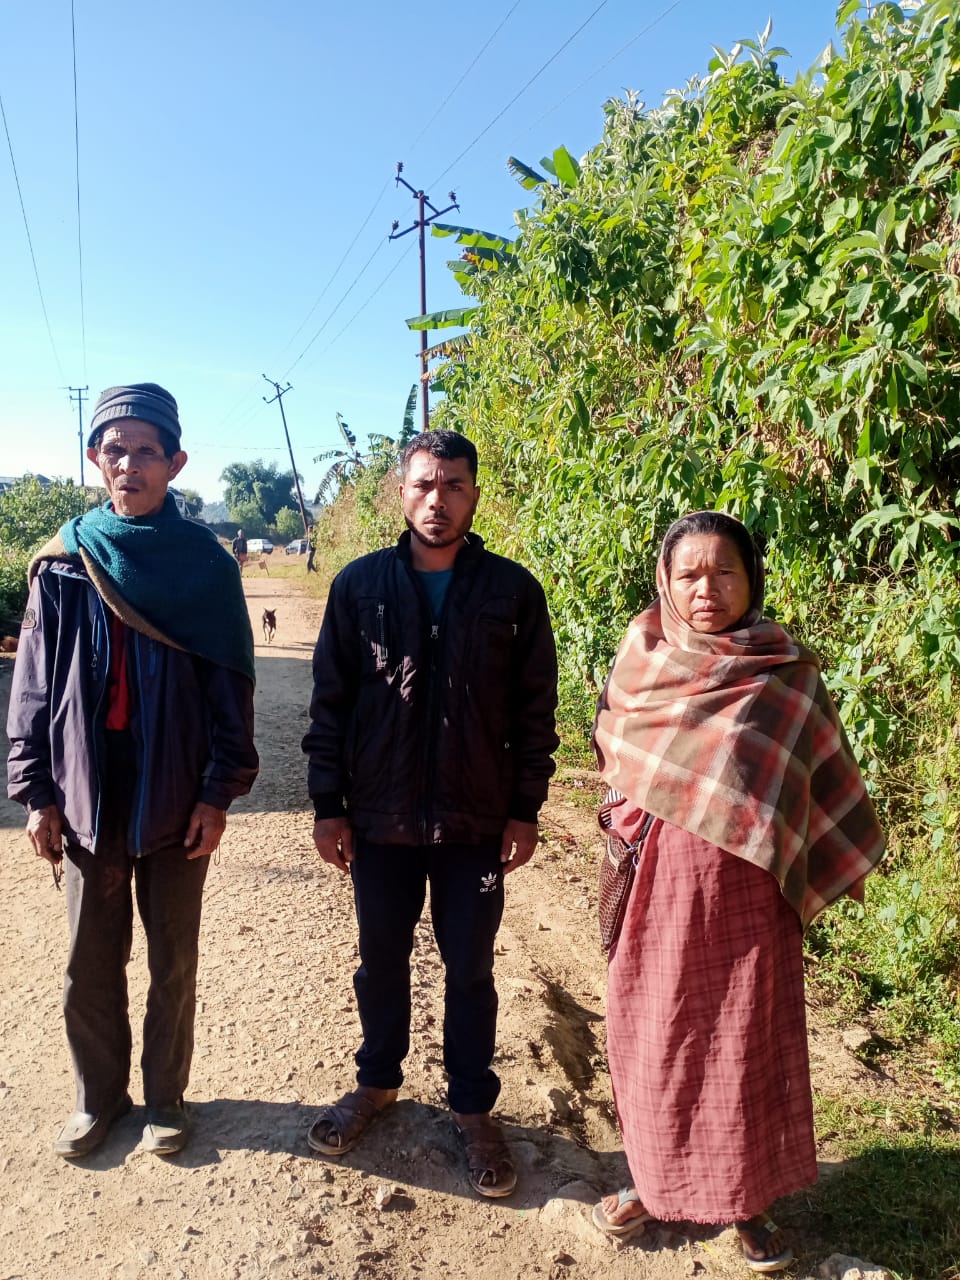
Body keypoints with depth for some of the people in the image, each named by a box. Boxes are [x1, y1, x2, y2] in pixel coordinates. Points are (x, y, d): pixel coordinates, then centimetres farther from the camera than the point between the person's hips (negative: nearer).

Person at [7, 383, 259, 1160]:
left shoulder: (206, 563, -3)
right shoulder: (63, 563, 1)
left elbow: (230, 685, -3)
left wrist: (219, 790, -7)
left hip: (176, 798, -1)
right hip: (87, 795, 2)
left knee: (173, 964, 12)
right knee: (90, 966, 14)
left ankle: (166, 1096, 33)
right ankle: (100, 1096, 36)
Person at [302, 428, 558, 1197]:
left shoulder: (512, 591, -3)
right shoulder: (360, 585, -1)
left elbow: (535, 709, -1)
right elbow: (330, 701, 1)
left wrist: (526, 809, -3)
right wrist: (328, 804, -1)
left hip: (477, 820, -1)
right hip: (380, 817, 1)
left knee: (470, 971, 13)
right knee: (382, 960, 18)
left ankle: (474, 1109, 32)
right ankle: (378, 1082, 41)